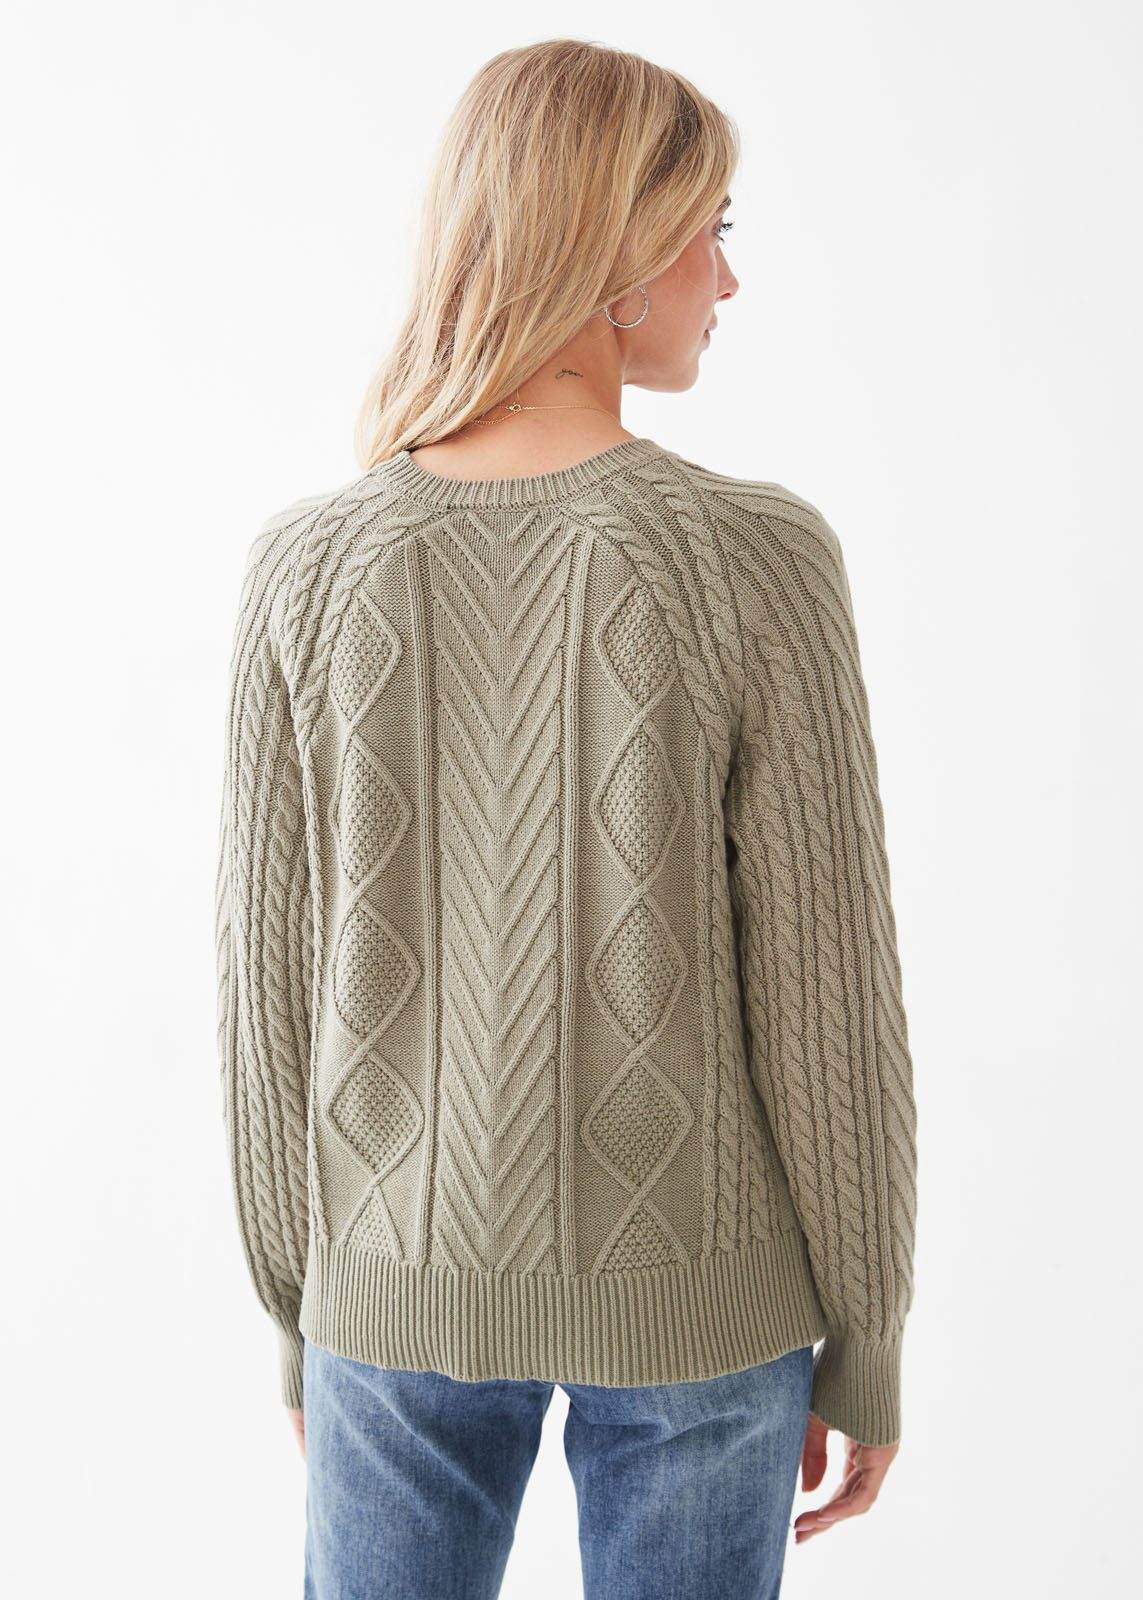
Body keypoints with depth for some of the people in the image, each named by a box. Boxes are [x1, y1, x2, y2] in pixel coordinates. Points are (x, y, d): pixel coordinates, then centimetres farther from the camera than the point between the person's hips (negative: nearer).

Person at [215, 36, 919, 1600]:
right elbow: (826, 997, -14)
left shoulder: (308, 568, -11)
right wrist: (868, 1341, 1)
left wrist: (298, 1302, 10)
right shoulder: (755, 559, -18)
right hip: (689, 1297, -1)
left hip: (405, 1288, 2)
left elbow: (272, 986, -5)